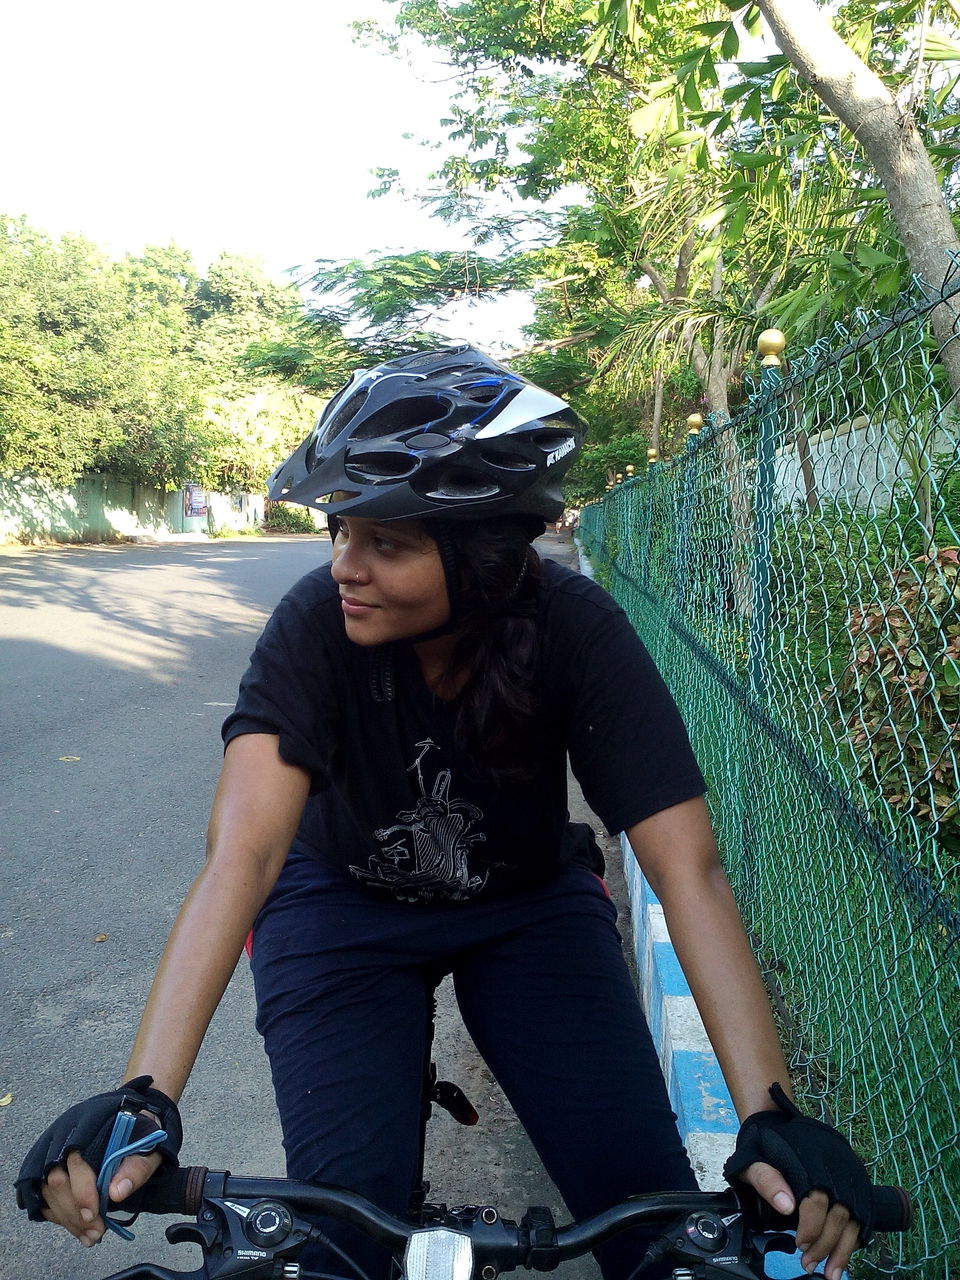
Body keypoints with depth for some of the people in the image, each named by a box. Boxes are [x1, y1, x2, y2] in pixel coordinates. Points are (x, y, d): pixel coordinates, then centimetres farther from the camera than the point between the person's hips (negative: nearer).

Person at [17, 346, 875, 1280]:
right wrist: (143, 1096, -45)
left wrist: (770, 1118, -37)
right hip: (345, 906, 0)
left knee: (645, 1199, -10)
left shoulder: (574, 630, -26)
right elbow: (241, 852, -34)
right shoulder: (316, 624, -27)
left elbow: (687, 870, -30)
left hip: (529, 904, 1)